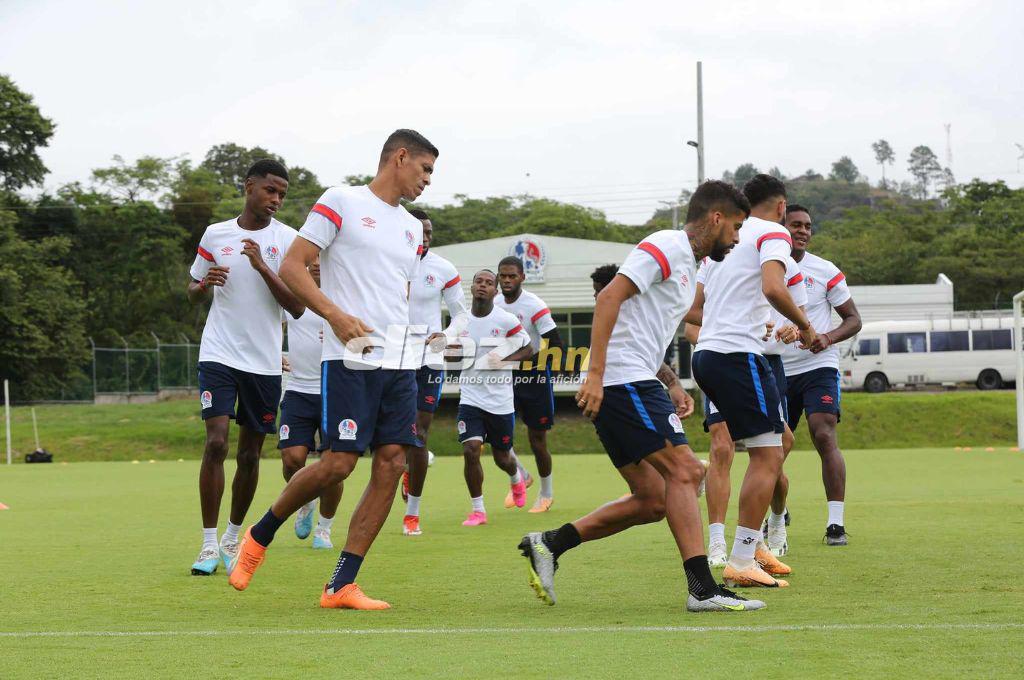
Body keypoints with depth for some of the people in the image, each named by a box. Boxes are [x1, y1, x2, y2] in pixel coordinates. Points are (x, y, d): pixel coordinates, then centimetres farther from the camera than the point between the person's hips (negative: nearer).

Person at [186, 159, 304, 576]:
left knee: (250, 454, 7)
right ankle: (209, 545, -9)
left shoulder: (288, 240, -1)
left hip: (264, 362, 1)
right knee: (216, 443, -14)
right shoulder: (215, 234, 4)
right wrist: (204, 285, -8)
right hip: (219, 354, -1)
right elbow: (193, 292, 16)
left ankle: (233, 538, 24)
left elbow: (297, 307, -8)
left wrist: (262, 267, -19)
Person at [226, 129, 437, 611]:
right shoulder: (341, 202, 0)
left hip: (398, 362, 7)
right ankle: (258, 538, 11)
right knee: (338, 462, -13)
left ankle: (340, 587, -1)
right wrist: (335, 314, -18)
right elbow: (292, 267, -6)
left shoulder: (412, 228, 21)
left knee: (391, 463, -4)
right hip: (349, 357, -7)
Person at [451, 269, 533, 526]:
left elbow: (528, 349, -1)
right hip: (470, 397, 2)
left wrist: (504, 359, -18)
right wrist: (450, 348, -7)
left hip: (500, 400, -2)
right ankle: (478, 510, -1)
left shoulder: (506, 320, -10)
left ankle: (517, 477, 50)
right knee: (470, 450, -15)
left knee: (502, 457, 11)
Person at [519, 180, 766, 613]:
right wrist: (596, 373, -25)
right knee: (682, 471, -14)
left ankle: (549, 544, 7)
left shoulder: (687, 265, 24)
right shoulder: (666, 247, -7)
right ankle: (702, 589, -16)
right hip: (622, 380, -10)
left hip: (633, 384, 10)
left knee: (653, 500, 5)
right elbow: (609, 297, -18)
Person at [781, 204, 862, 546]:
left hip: (818, 367, -3)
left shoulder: (825, 271, -1)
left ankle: (836, 523, -19)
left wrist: (828, 338, -16)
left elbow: (853, 319, 2)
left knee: (824, 437, -19)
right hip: (777, 371, 3)